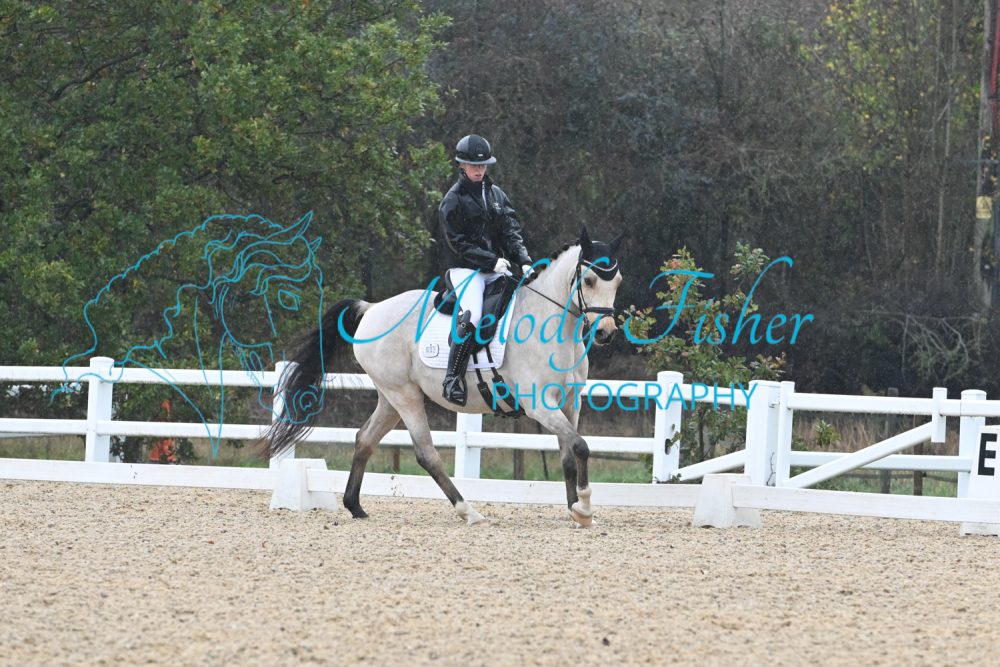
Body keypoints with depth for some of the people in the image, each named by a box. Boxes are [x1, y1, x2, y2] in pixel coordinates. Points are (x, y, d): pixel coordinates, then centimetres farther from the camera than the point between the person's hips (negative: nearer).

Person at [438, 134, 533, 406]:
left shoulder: (496, 195, 15)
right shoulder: (453, 200, -3)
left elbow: (511, 231, 9)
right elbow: (458, 243, -9)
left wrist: (523, 261, -8)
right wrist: (492, 261, -17)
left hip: (496, 269, 6)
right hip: (465, 270, -6)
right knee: (471, 314, -30)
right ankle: (453, 379, -28)